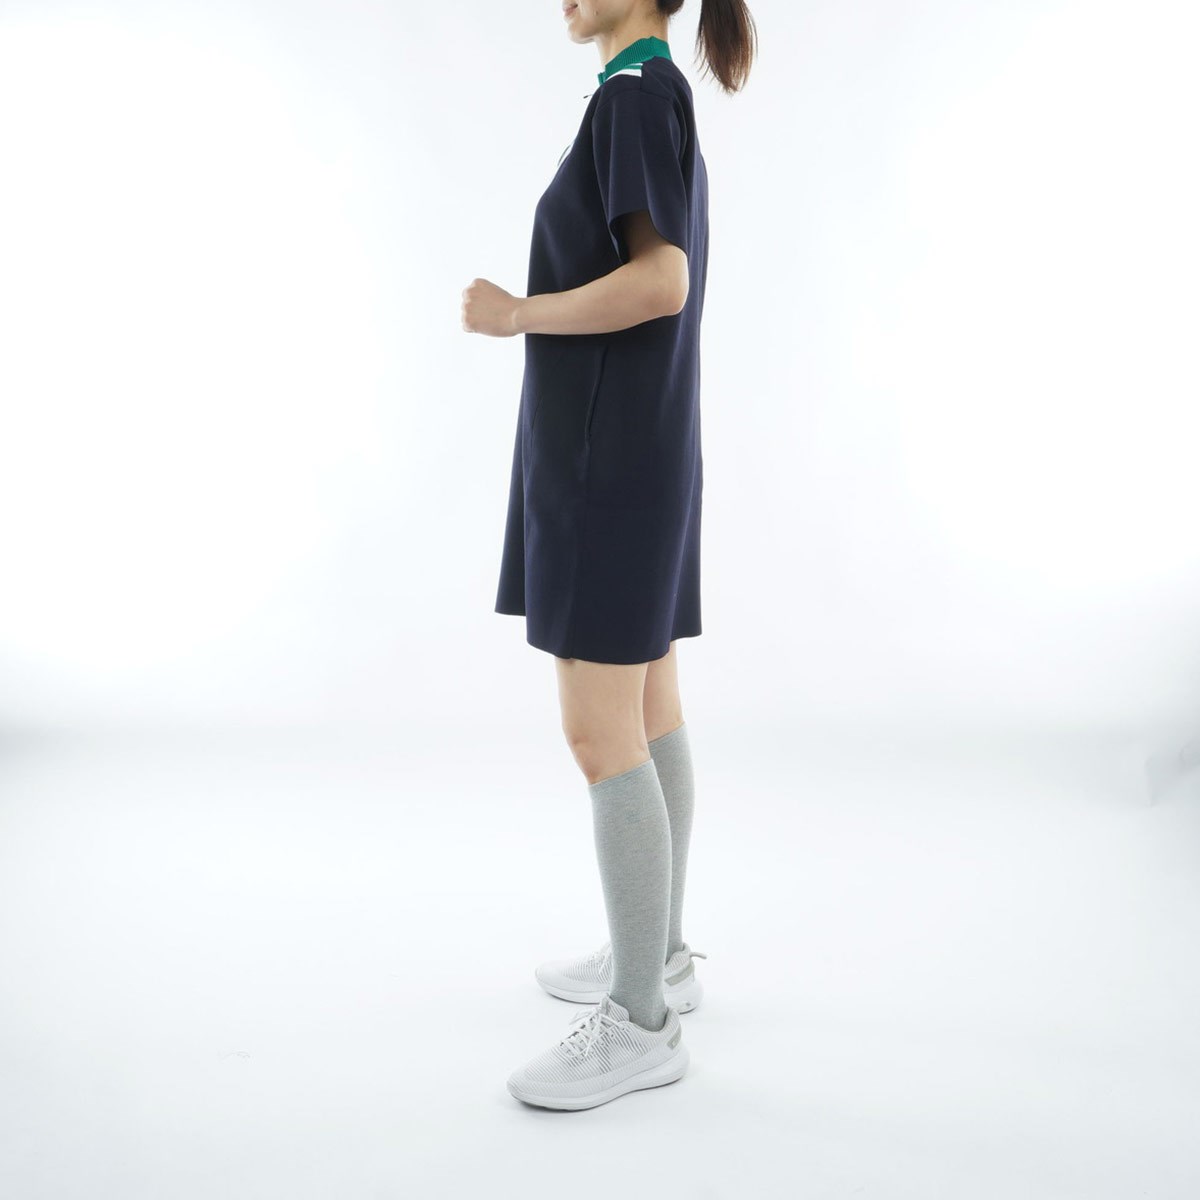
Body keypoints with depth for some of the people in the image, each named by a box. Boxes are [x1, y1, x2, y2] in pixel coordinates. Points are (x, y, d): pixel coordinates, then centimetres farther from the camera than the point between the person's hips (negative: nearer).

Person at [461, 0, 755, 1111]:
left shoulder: (638, 89, -11)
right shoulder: (666, 109, 19)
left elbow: (659, 282, -22)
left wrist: (514, 314, -11)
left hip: (610, 460, -10)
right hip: (637, 455, 10)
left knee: (600, 735, -8)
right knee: (649, 712, 12)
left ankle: (640, 1019, 1)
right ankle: (659, 954, 24)